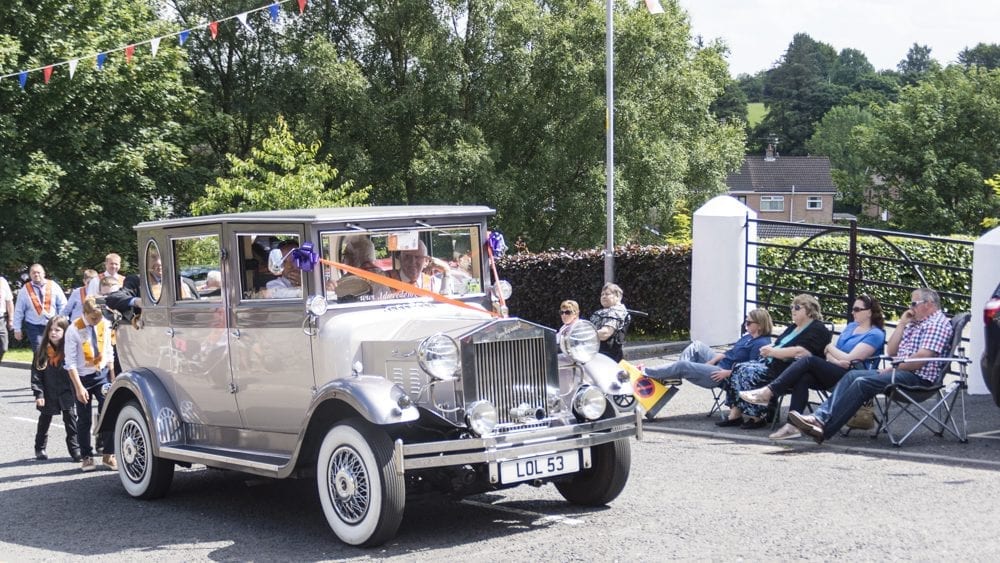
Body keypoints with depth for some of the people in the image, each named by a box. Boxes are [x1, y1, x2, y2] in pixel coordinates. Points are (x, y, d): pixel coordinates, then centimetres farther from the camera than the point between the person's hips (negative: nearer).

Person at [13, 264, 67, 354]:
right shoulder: (25, 290, -1)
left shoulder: (53, 286, 0)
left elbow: (63, 305, 4)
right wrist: (17, 329, 2)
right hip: (34, 327, -1)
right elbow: (18, 311, 3)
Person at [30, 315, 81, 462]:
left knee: (71, 421, -1)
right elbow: (36, 373, -3)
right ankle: (40, 449, 34)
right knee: (44, 422, 18)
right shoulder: (43, 351, -4)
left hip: (67, 394, -2)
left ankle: (75, 449, 4)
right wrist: (38, 393, -10)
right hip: (48, 395, 3)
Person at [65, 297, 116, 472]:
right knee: (84, 419, 5)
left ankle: (109, 455, 4)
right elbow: (71, 362, -15)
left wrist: (112, 377, 6)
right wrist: (79, 387, -19)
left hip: (102, 373, 3)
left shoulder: (104, 325, -4)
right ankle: (87, 457, 17)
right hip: (83, 376, -3)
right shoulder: (74, 330, -16)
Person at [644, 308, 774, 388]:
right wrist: (711, 361, 7)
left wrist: (728, 373, -23)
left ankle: (647, 373, 4)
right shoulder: (748, 336, 12)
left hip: (726, 376, -10)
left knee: (682, 365, -12)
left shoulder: (761, 344, -18)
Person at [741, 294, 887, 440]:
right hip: (834, 372, 7)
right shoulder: (851, 326, 23)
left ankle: (768, 392, -30)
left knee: (809, 360, -26)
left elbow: (849, 359, -11)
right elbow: (829, 353, 14)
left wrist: (831, 347, 5)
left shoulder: (875, 335, -2)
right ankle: (793, 426, -33)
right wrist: (836, 361, -8)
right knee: (802, 378, -25)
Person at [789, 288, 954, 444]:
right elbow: (891, 351, 20)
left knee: (863, 382, -25)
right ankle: (821, 417, -22)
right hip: (900, 371, 9)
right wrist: (902, 323, 12)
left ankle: (825, 429, -30)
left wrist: (893, 368, -12)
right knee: (852, 375, -7)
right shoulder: (914, 323, 25)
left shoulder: (938, 323, -5)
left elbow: (922, 358, -18)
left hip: (919, 378, -9)